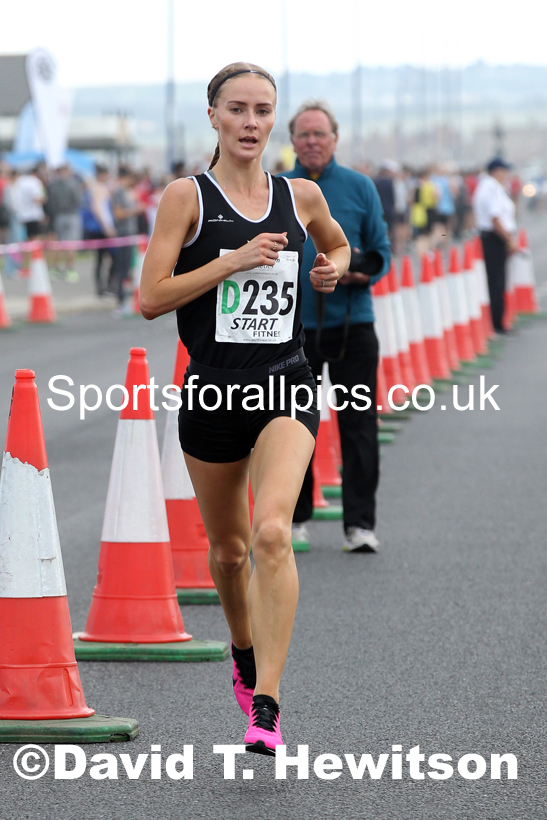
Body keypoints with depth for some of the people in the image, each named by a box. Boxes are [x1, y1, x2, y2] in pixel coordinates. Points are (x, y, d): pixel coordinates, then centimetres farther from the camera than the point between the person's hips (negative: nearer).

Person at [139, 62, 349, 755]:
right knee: (228, 548, 14)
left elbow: (338, 244, 30)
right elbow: (150, 298, -8)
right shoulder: (187, 197, -2)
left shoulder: (301, 196, 7)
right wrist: (232, 260, -15)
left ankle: (266, 705, -20)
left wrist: (333, 267, 7)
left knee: (272, 532, -20)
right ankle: (244, 653, 45)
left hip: (285, 385, 0)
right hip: (213, 387, 0)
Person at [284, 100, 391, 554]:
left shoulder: (360, 187, 5)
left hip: (352, 324, -1)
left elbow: (381, 250, 6)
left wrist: (363, 273, -13)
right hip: (292, 326, 1)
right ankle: (296, 518, 16)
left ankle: (360, 523, 0)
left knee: (359, 424, -3)